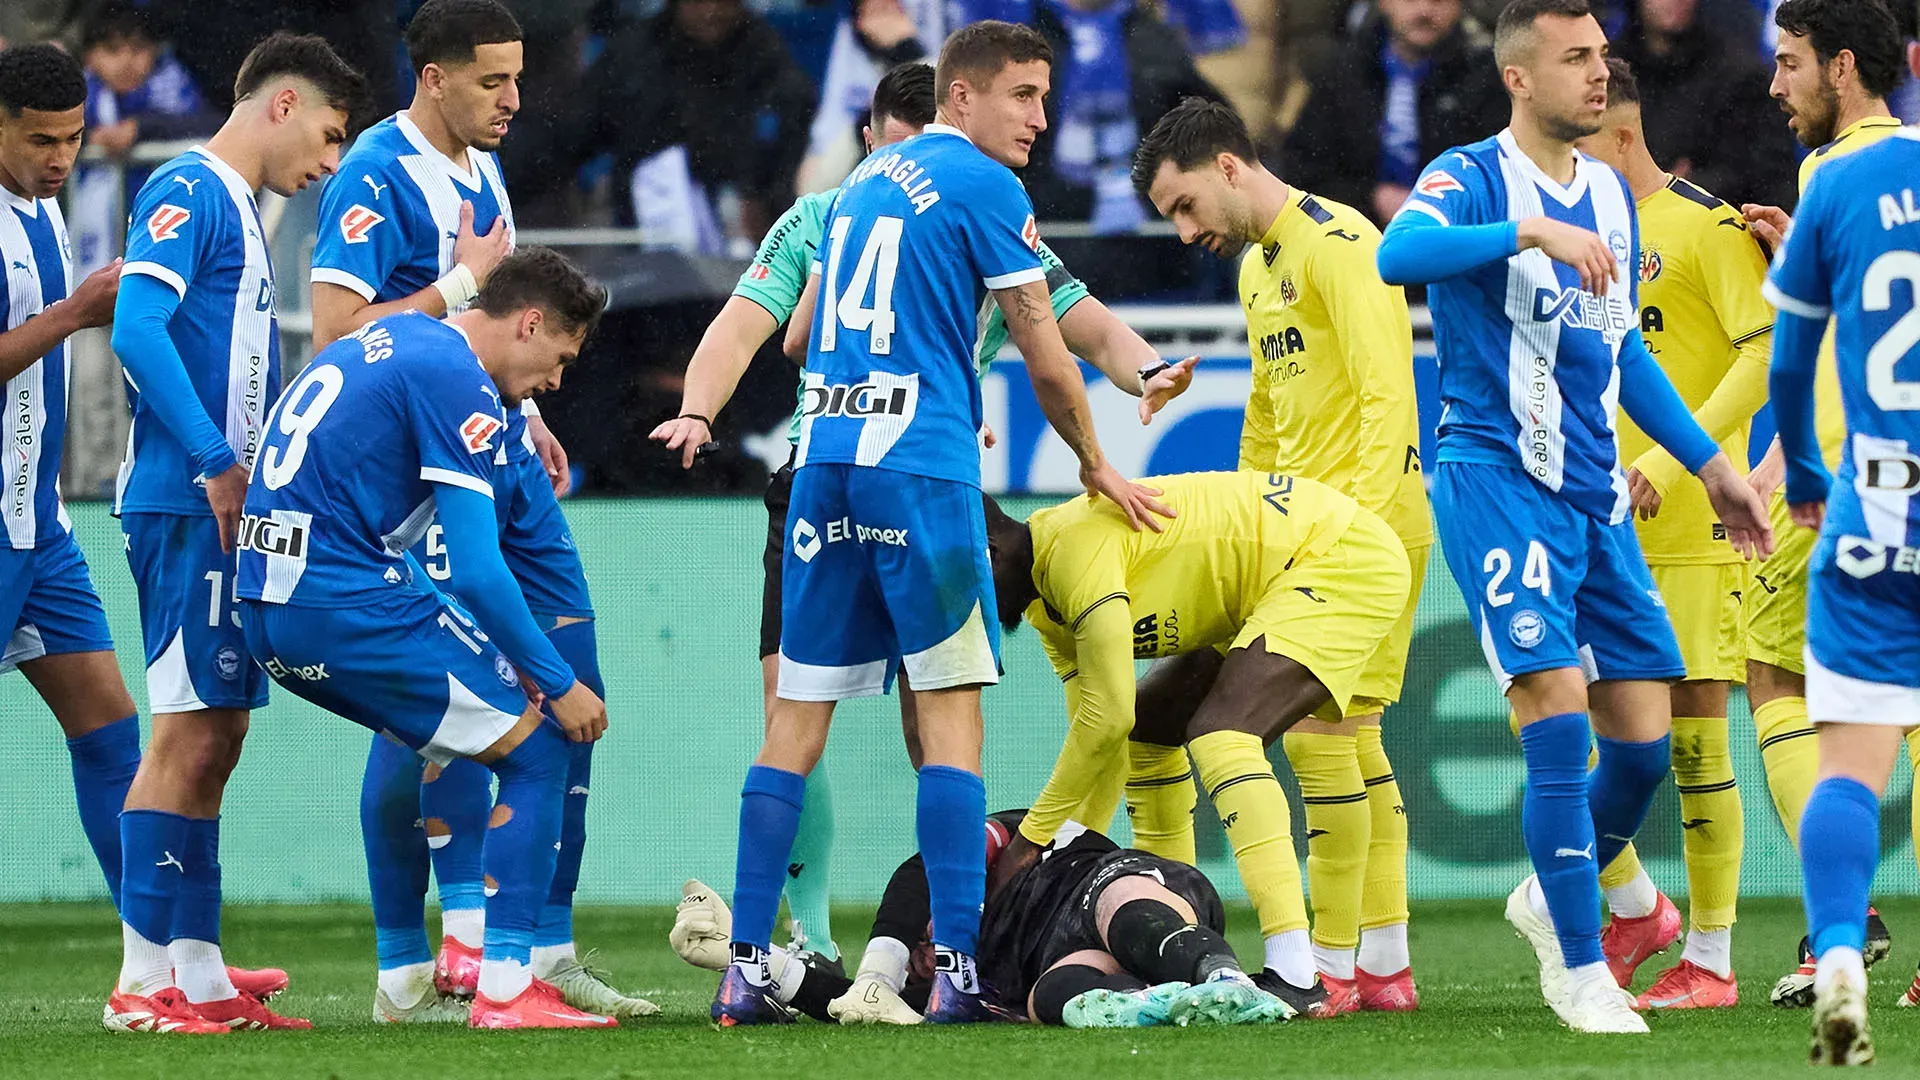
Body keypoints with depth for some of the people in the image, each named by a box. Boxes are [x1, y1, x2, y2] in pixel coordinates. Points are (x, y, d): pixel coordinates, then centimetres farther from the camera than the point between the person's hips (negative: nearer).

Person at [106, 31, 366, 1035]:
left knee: (213, 739, 11)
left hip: (228, 508, 10)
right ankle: (142, 981, -10)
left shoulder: (237, 210, 21)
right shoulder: (187, 193, -10)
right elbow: (137, 327, -22)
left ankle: (199, 976, 14)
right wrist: (216, 462, -23)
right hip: (186, 503, -10)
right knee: (189, 734, -11)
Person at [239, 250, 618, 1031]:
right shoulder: (461, 386, -10)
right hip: (344, 604, -10)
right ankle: (504, 991, -6)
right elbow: (476, 570, -16)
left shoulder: (397, 336, 19)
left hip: (268, 609, 10)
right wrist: (559, 685, -6)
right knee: (536, 749, -3)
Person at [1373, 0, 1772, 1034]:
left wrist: (1711, 466, 25)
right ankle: (1580, 969, -7)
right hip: (1497, 481, -7)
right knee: (1558, 714, -16)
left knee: (1643, 737, 3)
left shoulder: (1612, 195, 15)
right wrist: (1532, 231, -39)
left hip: (1596, 493, 7)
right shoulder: (1472, 179, -8)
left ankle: (1553, 898, 29)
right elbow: (1398, 254, -30)